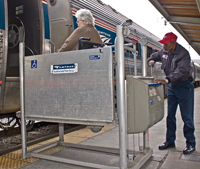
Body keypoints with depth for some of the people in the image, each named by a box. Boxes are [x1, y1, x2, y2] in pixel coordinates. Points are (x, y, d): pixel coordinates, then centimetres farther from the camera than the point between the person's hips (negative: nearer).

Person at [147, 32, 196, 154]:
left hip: (184, 86, -6)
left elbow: (181, 70, -31)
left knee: (187, 116, -2)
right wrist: (151, 61, 0)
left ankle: (190, 143, 12)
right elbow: (154, 56, 24)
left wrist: (167, 80, -43)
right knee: (170, 115, 10)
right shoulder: (164, 52, 4)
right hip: (171, 86, 7)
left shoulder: (183, 53, -18)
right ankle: (170, 141, 21)